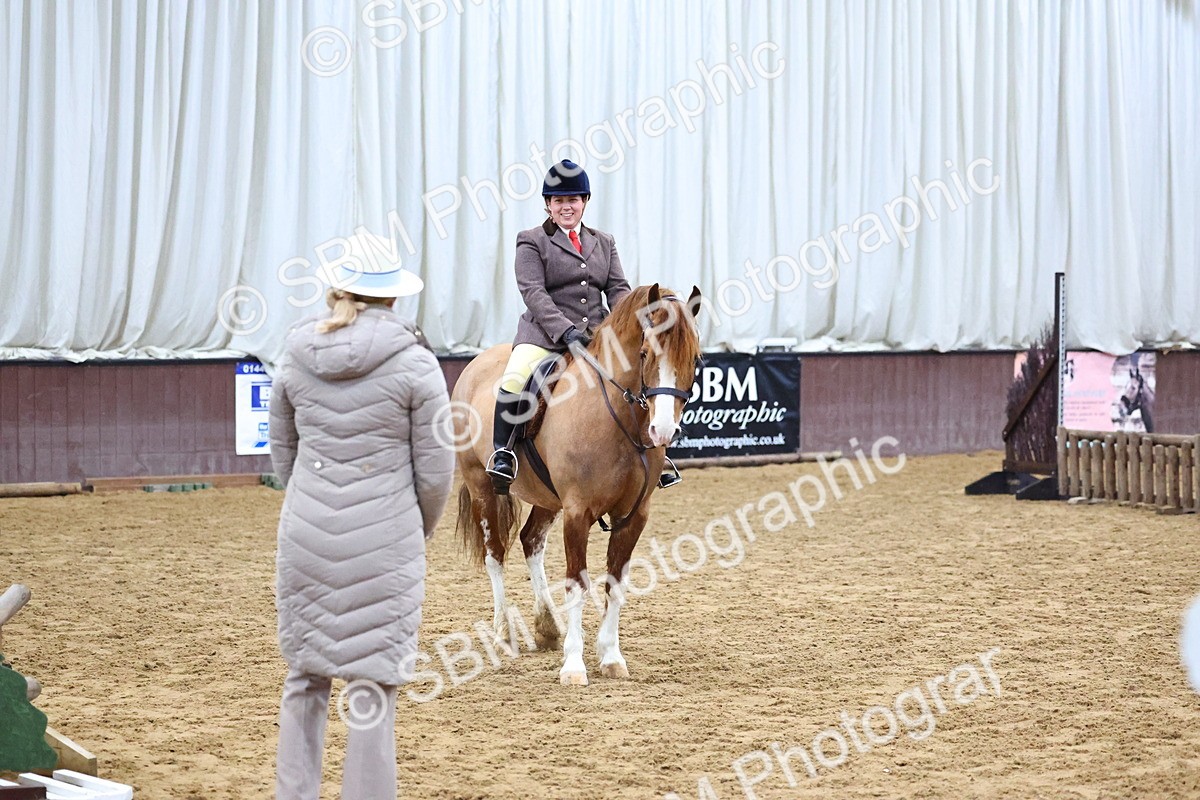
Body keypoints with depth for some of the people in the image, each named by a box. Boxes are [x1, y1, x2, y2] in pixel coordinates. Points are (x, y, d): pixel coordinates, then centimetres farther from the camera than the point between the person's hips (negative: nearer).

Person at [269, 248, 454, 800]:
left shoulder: (297, 361, 2)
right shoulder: (414, 365, -9)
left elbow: (282, 454, 12)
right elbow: (435, 469, -5)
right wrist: (421, 529, 12)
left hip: (306, 539, 4)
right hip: (385, 542, -4)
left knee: (305, 677, 16)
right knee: (373, 682, 3)